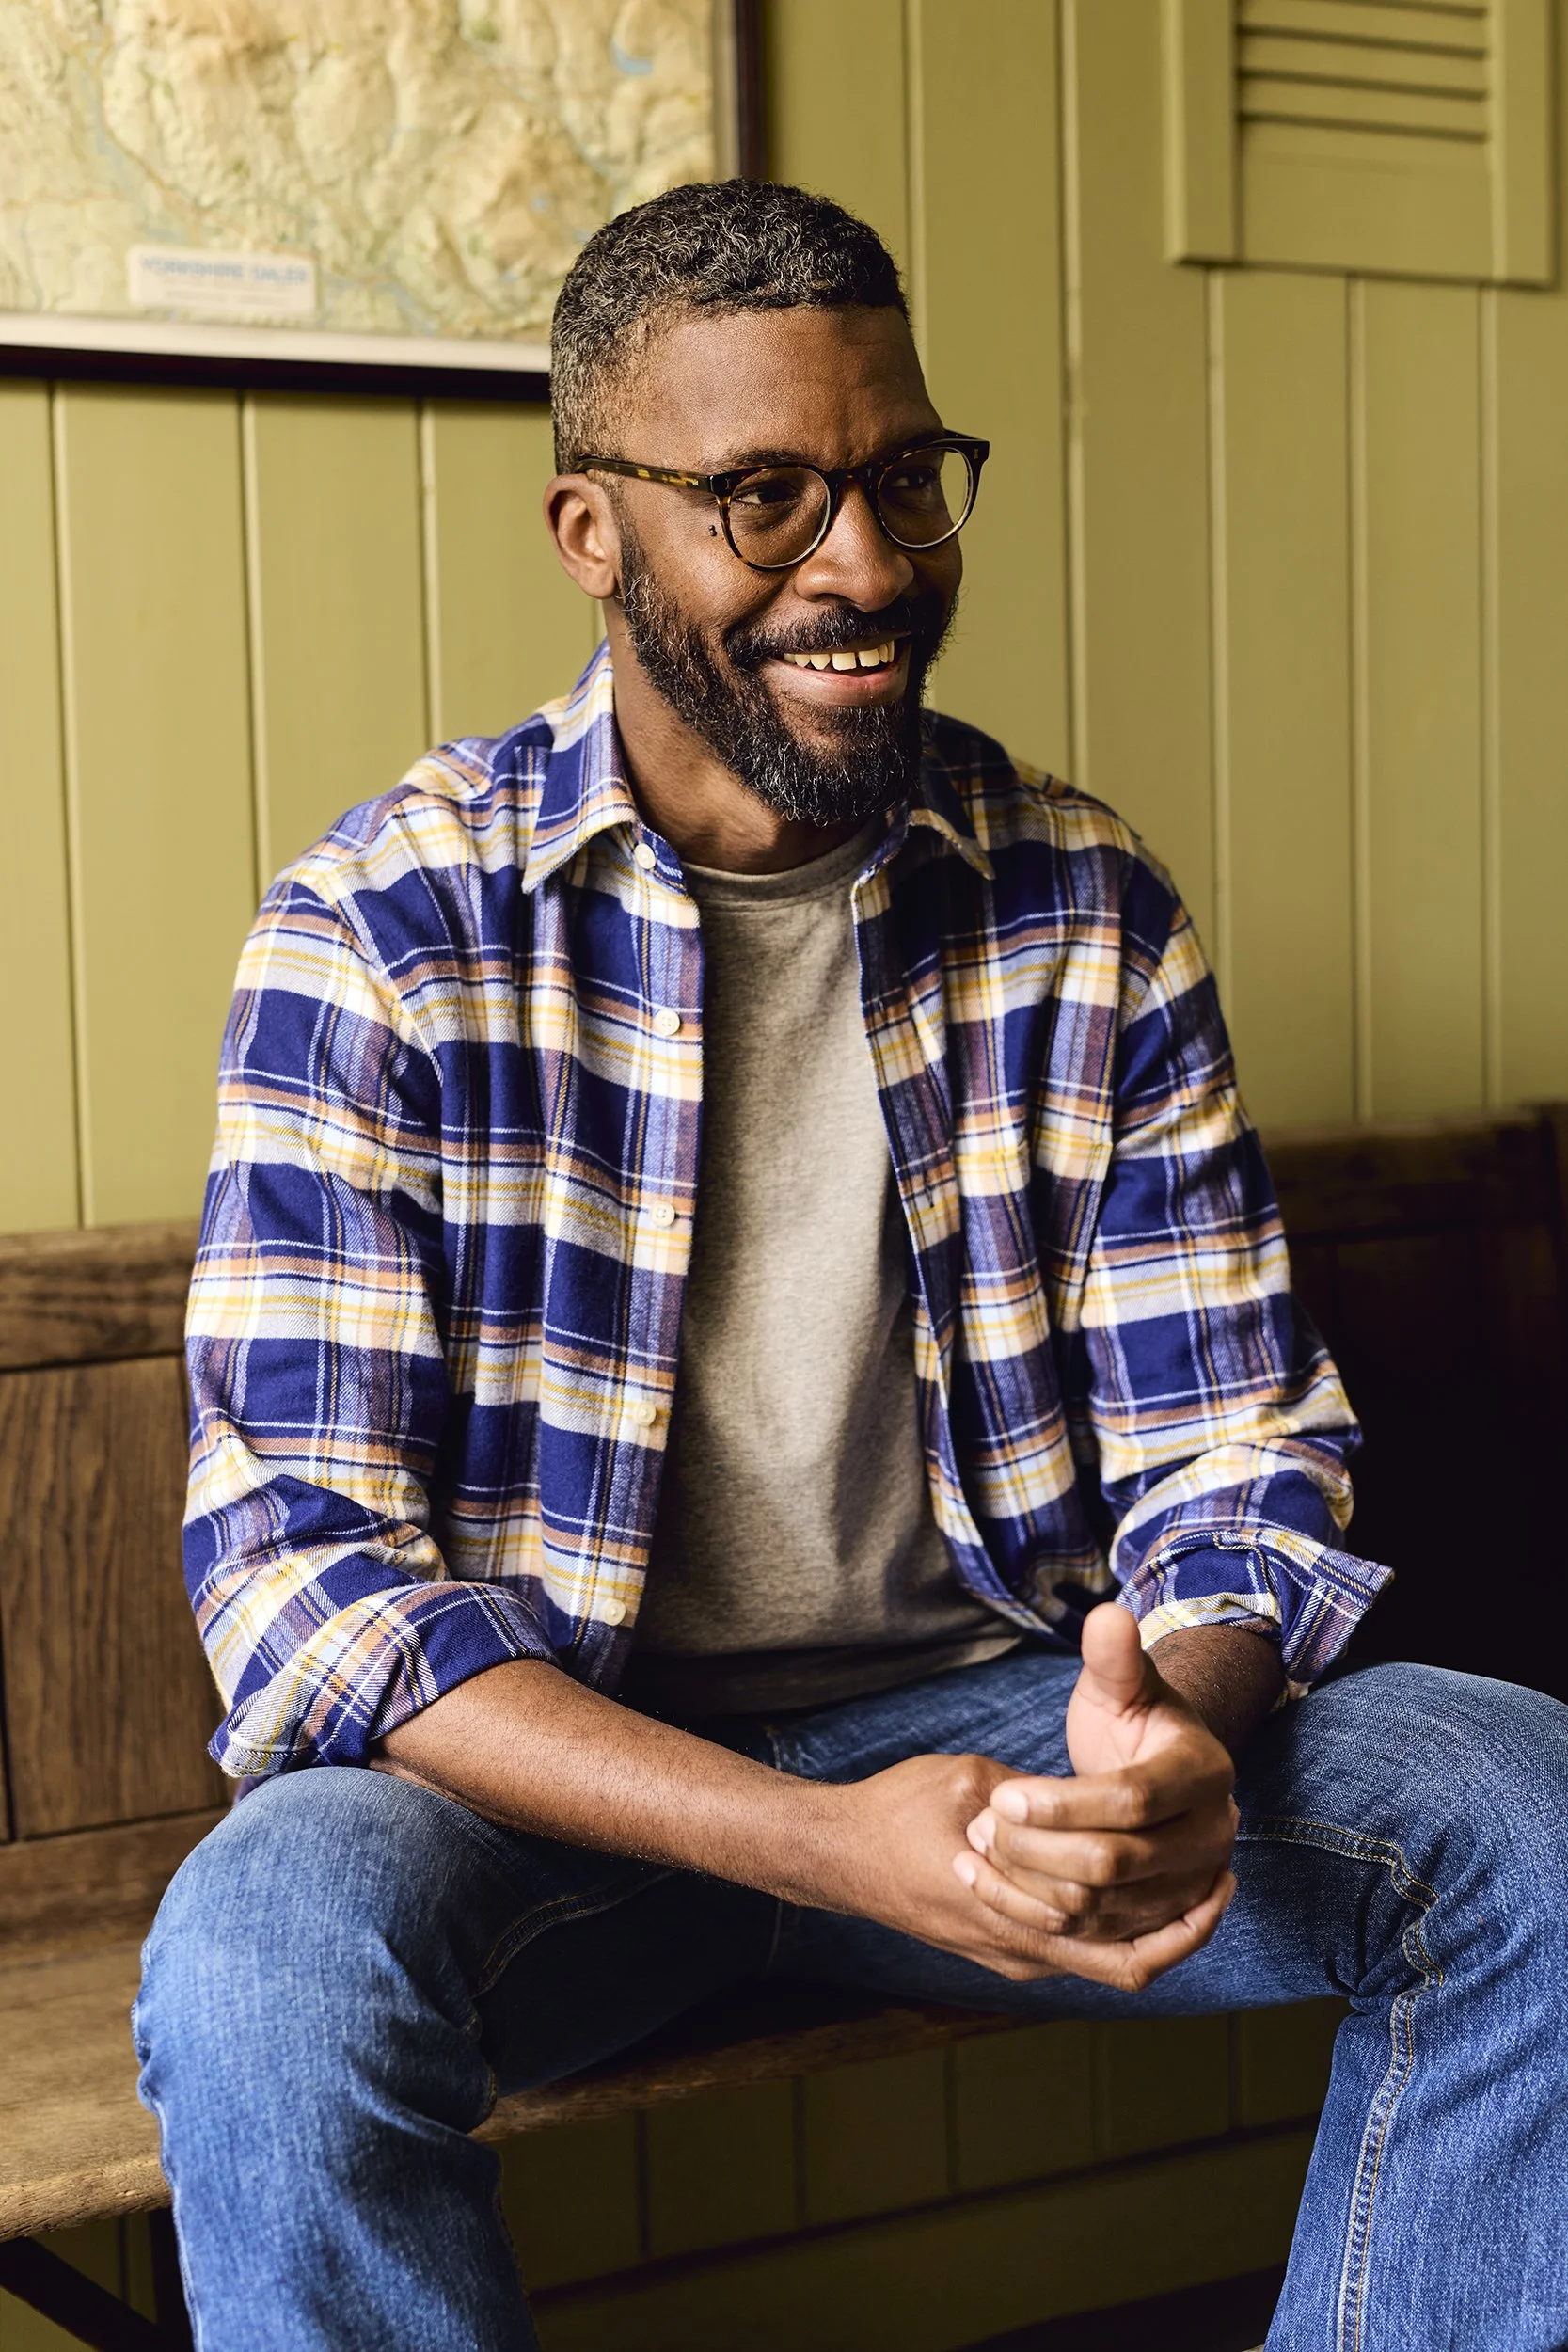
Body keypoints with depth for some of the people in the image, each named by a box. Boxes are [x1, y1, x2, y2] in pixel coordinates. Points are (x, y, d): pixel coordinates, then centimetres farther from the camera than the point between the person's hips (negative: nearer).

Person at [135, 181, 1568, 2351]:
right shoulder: (384, 930, -10)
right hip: (553, 1758, -3)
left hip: (988, 1704, 3)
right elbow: (300, 1566, -16)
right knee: (267, 1952, -35)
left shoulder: (1091, 915, 1)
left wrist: (1180, 1736, -24)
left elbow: (1233, 1458, 2)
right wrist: (827, 1845, -29)